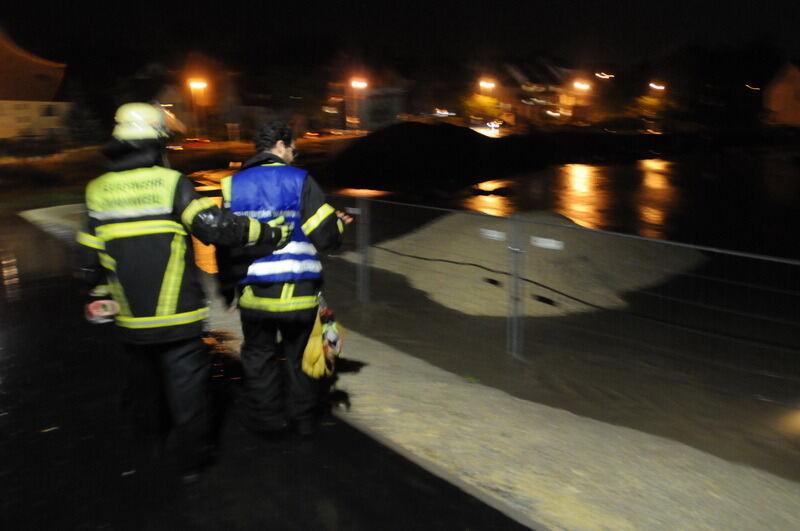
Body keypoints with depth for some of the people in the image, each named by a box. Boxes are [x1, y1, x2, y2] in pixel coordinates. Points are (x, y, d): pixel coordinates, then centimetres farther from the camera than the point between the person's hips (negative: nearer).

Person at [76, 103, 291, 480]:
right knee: (185, 384, 6)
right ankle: (192, 457, 15)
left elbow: (91, 258, 8)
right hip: (178, 315, -4)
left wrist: (100, 295, 23)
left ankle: (150, 429, 48)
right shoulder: (171, 183, -12)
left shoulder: (98, 191, 2)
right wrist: (271, 232, -16)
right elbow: (215, 226, -22)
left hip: (132, 318, 5)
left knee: (143, 377, 25)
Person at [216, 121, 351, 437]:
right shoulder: (300, 180, -6)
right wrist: (339, 224, 12)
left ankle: (265, 420, 29)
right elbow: (326, 236, -11)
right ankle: (304, 420, 30)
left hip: (253, 296, 2)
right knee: (300, 357, 17)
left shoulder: (233, 185, 3)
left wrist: (227, 286, 18)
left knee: (258, 357, 19)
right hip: (298, 294, -1)